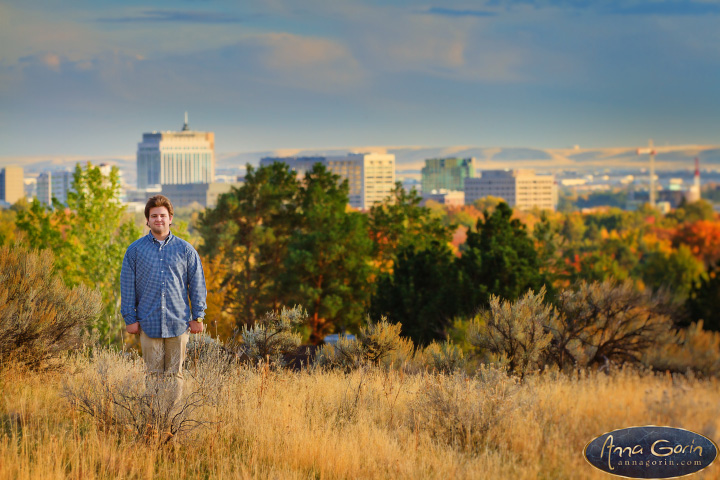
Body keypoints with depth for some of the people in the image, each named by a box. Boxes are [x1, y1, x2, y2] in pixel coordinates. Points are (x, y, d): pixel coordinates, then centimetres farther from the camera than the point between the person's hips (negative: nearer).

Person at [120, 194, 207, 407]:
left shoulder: (185, 250, 7)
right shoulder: (135, 250, 6)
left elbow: (197, 284, 9)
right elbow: (127, 286, 7)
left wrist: (197, 317, 4)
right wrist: (130, 318, 2)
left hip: (178, 323, 0)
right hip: (149, 323, 0)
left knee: (175, 373, 3)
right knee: (153, 373, 1)